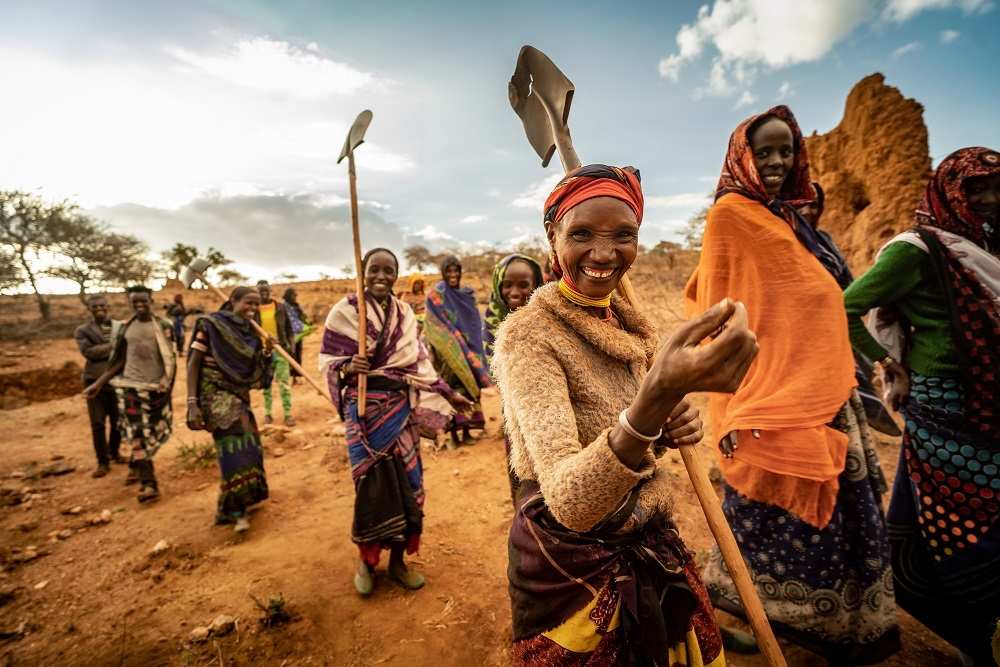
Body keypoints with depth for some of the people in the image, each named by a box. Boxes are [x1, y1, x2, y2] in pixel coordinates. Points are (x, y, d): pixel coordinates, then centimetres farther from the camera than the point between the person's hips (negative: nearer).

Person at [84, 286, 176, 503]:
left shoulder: (163, 326, -1)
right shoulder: (123, 327, 4)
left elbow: (171, 358, 0)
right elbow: (119, 360, 8)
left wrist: (168, 382, -7)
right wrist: (98, 383, 4)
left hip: (157, 386, 0)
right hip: (131, 385, 1)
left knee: (154, 432, 9)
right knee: (137, 433, -5)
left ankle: (135, 466, 36)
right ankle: (149, 484, -5)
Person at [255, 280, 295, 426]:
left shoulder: (280, 307, 4)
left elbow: (288, 327, 8)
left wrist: (290, 344, -1)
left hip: (280, 348, 0)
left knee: (284, 382, -3)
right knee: (266, 383, 10)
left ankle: (288, 414, 2)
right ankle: (268, 413, 21)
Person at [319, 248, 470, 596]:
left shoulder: (405, 313, 7)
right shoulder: (344, 311, -5)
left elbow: (419, 361, 12)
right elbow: (326, 360, -4)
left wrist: (447, 394, 12)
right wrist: (347, 367, -26)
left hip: (402, 407, 4)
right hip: (365, 408, -4)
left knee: (407, 481, 7)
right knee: (373, 483, -1)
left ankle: (397, 560, 27)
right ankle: (366, 560, 26)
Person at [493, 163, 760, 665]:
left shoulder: (632, 325, -2)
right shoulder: (526, 335, -24)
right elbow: (568, 502, -34)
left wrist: (668, 430, -11)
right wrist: (658, 396, -49)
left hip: (650, 544, 7)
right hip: (571, 561, -6)